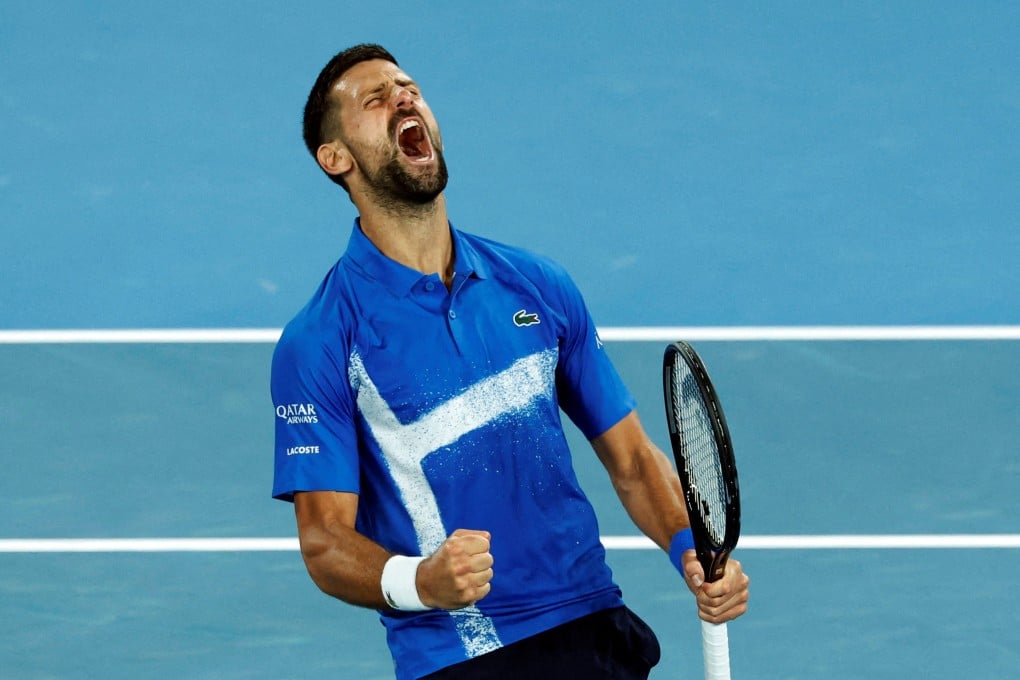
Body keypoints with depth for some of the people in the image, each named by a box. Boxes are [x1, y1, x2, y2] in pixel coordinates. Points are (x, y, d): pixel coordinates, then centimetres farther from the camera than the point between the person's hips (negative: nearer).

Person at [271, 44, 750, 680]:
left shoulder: (539, 286, 8)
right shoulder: (318, 341, -6)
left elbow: (631, 458, 12)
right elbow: (325, 540, -10)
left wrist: (695, 551, -7)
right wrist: (419, 581, -30)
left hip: (597, 628, 4)